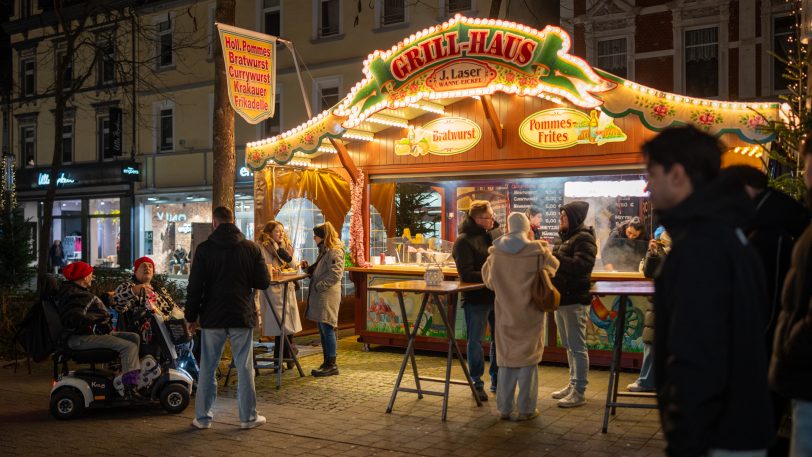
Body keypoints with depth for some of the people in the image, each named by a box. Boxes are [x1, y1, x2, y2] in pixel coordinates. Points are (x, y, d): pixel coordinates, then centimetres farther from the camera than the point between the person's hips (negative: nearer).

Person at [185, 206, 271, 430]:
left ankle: (203, 417, 16)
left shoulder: (204, 249, -4)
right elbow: (264, 282, -2)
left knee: (207, 368, 10)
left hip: (212, 317, 0)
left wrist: (192, 316, 5)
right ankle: (248, 417, 13)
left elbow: (194, 287, -4)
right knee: (244, 368, 8)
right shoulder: (251, 248, -2)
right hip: (242, 317, 0)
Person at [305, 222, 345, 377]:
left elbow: (335, 275, -20)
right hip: (319, 296, 10)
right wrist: (309, 268, 10)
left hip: (328, 296, -10)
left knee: (327, 329, -7)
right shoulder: (324, 251, 19)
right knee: (323, 331, 12)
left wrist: (318, 286, -19)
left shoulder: (334, 252, -12)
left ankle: (332, 365, -1)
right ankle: (327, 363, 19)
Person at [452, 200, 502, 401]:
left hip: (497, 295, 6)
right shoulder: (463, 241, -12)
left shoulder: (493, 233, 7)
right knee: (476, 341, 5)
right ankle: (476, 384, 19)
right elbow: (466, 274, -17)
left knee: (499, 339, 14)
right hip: (476, 298, -6)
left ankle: (497, 381, 30)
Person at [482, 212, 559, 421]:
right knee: (528, 358, 8)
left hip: (505, 312, 3)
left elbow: (487, 279, 6)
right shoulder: (537, 251, -15)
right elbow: (553, 266, 5)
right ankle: (526, 409, 12)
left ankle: (504, 407, 18)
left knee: (506, 357, 13)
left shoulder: (496, 252, -6)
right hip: (530, 312, -3)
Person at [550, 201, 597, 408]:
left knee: (577, 346, -3)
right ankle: (573, 384, 29)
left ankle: (579, 392, 4)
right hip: (561, 298, 9)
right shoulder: (564, 237, 15)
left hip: (575, 300, -9)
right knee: (569, 346, 18)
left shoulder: (584, 238, -11)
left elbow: (582, 265, -25)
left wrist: (554, 256, -28)